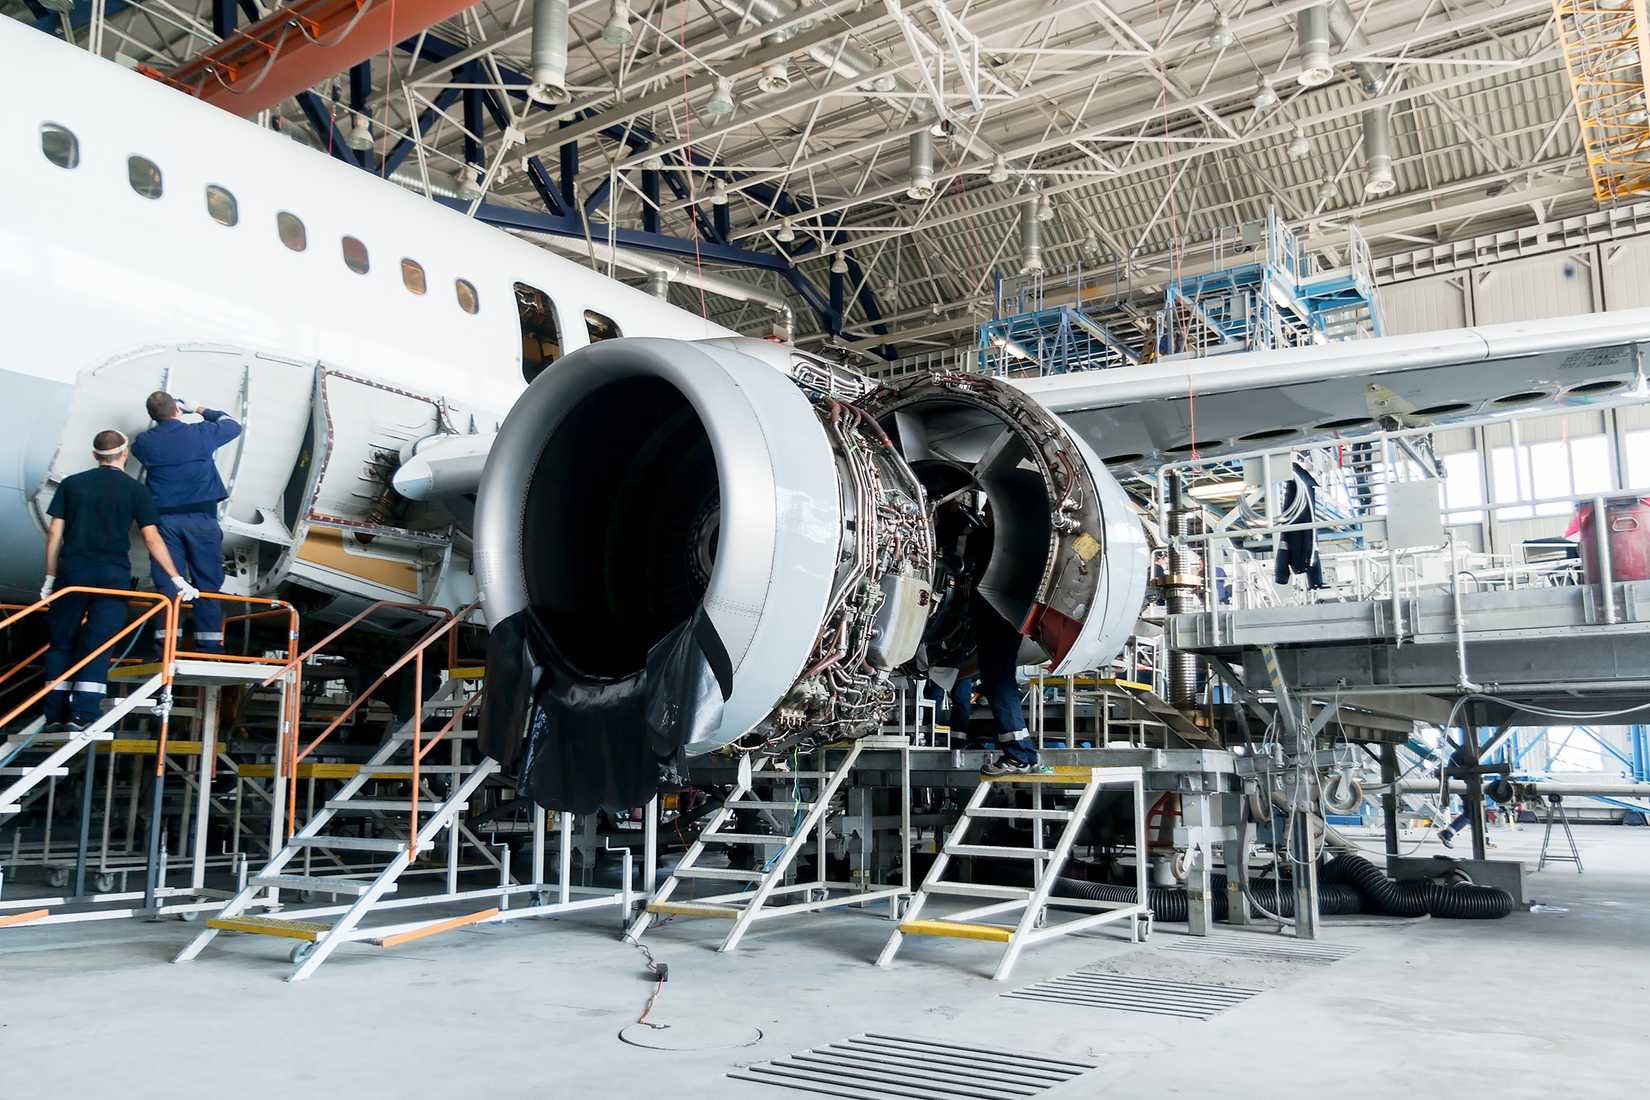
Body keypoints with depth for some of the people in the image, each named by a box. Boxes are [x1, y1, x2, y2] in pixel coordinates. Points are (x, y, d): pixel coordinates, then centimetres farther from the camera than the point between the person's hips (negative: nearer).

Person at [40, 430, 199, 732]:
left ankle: (55, 715, 10)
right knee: (98, 644, -1)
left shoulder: (71, 483, 10)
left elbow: (54, 533, 6)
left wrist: (50, 578, 11)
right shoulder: (134, 489, 3)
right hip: (113, 574, -2)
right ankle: (83, 714, -9)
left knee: (61, 642, 10)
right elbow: (152, 538, -3)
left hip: (72, 571, 2)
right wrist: (177, 579, -2)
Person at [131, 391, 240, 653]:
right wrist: (202, 410, 25)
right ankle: (209, 646, 2)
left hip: (164, 519, 2)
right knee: (207, 584, 2)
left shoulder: (145, 442, 1)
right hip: (201, 517, -2)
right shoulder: (201, 434, -4)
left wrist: (159, 421, 28)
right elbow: (233, 426, 15)